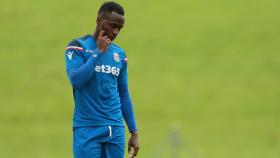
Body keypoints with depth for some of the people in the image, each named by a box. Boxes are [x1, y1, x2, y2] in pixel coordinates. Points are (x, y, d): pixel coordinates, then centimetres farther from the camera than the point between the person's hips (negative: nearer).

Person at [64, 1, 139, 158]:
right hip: (87, 129, -5)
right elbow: (76, 80, -18)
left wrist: (134, 132, 14)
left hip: (116, 129, 5)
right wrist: (99, 52, -12)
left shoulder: (119, 54, 13)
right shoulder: (78, 47, -2)